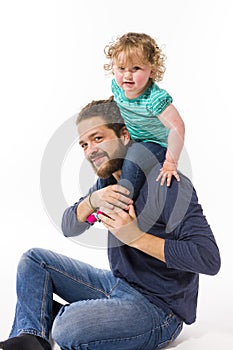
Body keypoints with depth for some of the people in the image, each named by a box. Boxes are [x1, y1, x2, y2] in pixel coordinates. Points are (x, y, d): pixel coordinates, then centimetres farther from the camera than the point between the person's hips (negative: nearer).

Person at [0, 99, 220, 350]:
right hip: (116, 283, 9)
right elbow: (69, 228, 5)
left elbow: (209, 258, -28)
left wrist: (137, 237, -29)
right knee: (35, 259, 6)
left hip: (159, 307, -8)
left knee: (68, 328, -32)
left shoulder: (168, 185, -22)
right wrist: (92, 200, -17)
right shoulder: (108, 180, 4)